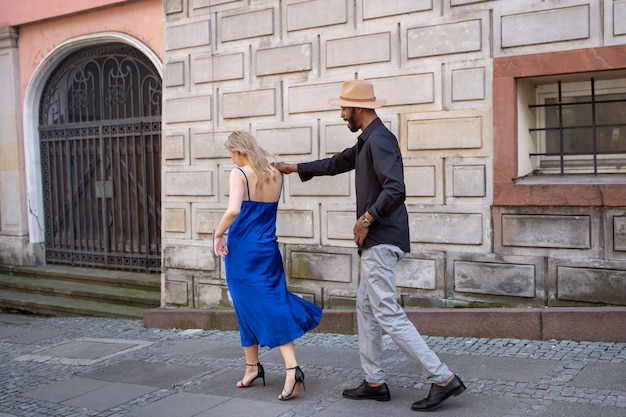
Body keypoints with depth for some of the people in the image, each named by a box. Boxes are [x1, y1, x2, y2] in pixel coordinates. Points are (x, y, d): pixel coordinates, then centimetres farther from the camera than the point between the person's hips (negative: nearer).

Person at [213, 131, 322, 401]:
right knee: (275, 306, 3)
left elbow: (233, 210, -26)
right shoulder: (276, 176, 5)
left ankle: (252, 367, 25)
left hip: (241, 251, -4)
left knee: (248, 308, 10)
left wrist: (218, 235, -13)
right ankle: (292, 369, -12)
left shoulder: (238, 174, -11)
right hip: (267, 250, 4)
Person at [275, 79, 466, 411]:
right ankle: (374, 383, 23)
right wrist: (294, 168, 38)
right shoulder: (366, 141, 17)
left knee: (387, 313, -10)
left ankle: (443, 378, -6)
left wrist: (366, 218, -16)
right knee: (366, 307, 15)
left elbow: (395, 190, -26)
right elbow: (336, 163, 32)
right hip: (376, 240, 11)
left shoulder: (379, 140, -15)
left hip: (382, 240, -11)